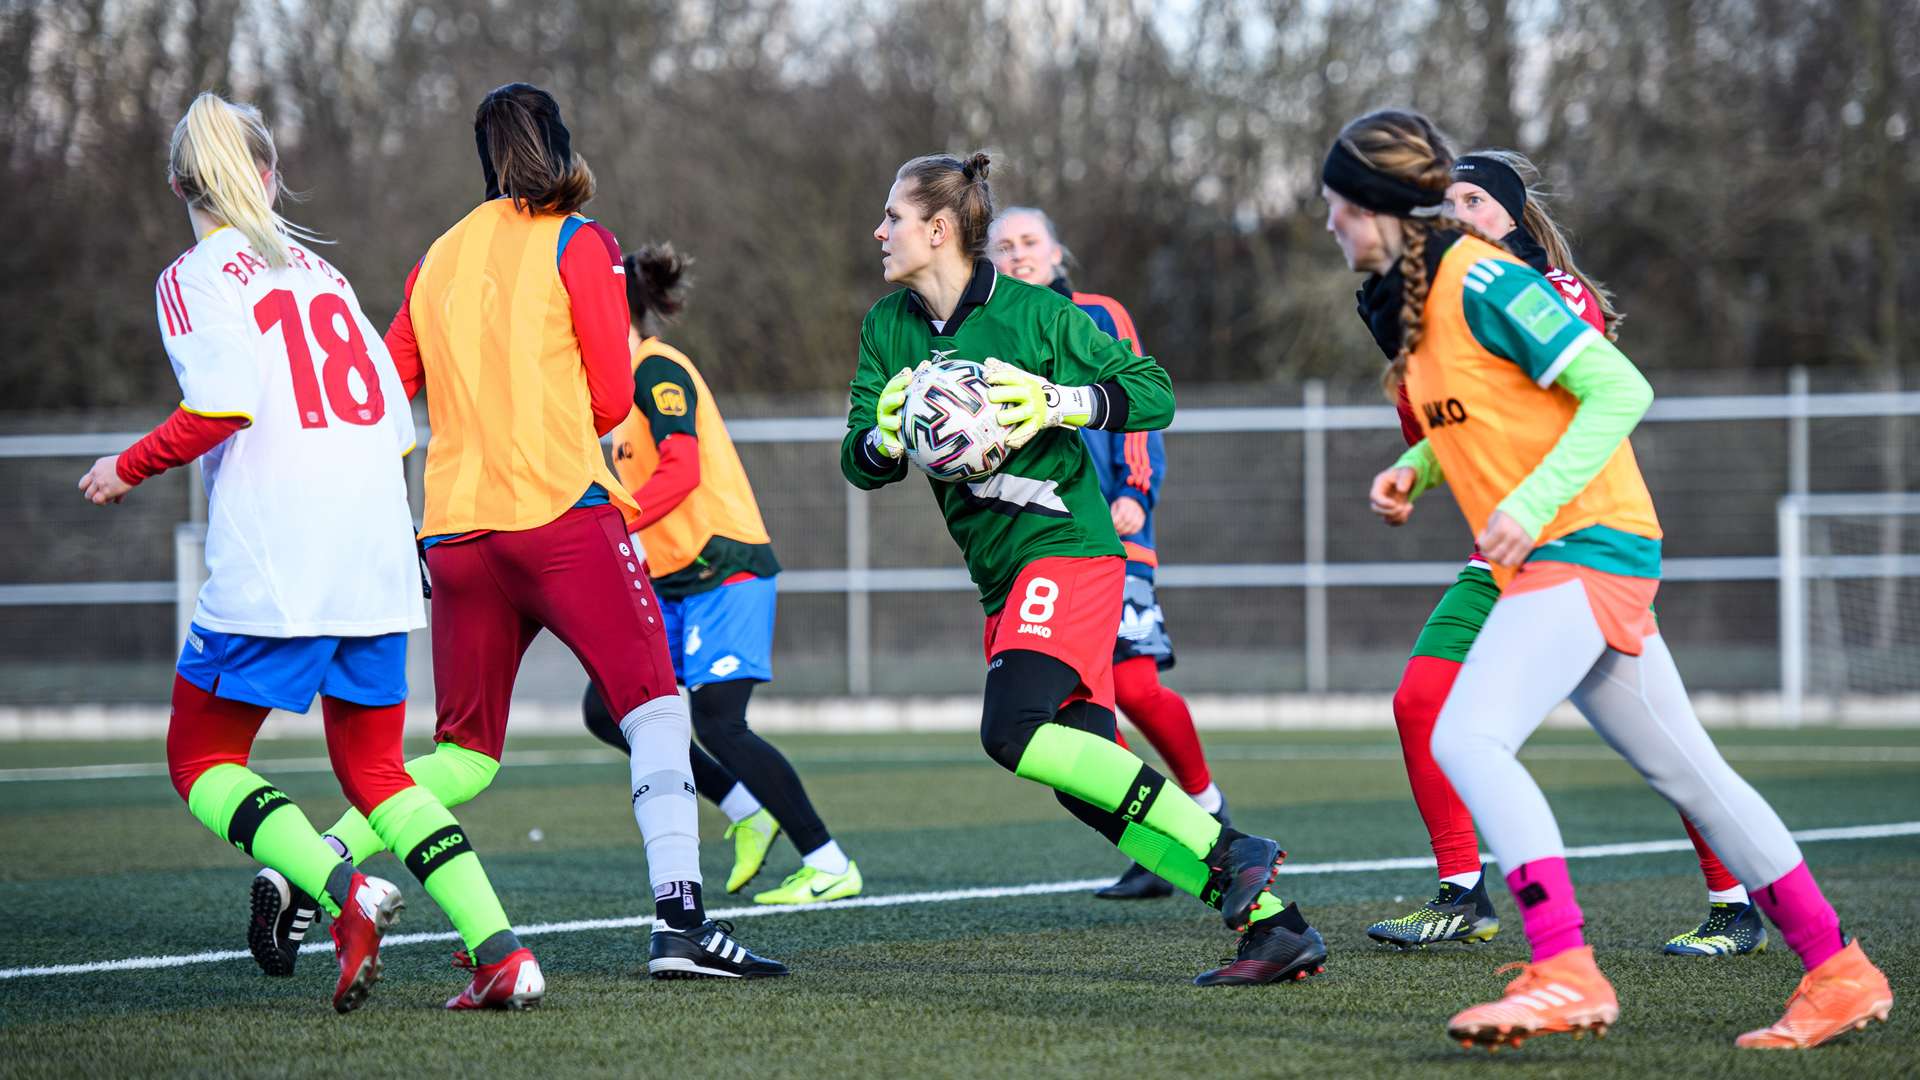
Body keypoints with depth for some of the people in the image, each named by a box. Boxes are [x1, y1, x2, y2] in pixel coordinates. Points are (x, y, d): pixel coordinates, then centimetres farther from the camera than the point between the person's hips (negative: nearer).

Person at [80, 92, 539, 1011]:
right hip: (380, 560, 6)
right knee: (372, 769, 15)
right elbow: (397, 422, 15)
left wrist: (128, 468, 1)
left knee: (201, 759, 7)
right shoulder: (321, 271, 19)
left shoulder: (194, 279, 1)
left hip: (269, 568, -6)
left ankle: (343, 891, -18)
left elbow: (223, 403, -13)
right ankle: (499, 949, -3)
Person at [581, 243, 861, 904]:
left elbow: (682, 471, -24)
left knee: (717, 723, -13)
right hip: (671, 581, 10)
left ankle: (830, 866, -5)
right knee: (607, 709, 4)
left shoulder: (658, 371, -12)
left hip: (722, 570, -10)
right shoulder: (633, 378, 17)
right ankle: (747, 811, 11)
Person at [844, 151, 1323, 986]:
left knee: (1015, 732, -26)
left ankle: (1228, 853, -23)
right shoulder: (887, 328, 10)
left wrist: (1058, 403, -19)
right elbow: (858, 461, 6)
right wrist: (885, 440, -17)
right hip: (1004, 579, 7)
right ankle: (1272, 923, -2)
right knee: (1089, 781, -3)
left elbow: (1153, 392, -3)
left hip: (1065, 549, -7)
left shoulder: (1033, 312, -7)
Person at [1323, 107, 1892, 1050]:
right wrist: (1414, 470, 10)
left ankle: (1566, 974, -28)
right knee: (1685, 771, 10)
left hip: (1582, 548, -10)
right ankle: (1840, 975, 15)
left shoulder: (1480, 280, -14)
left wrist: (1531, 503, -23)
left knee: (1467, 737, -23)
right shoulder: (1415, 294, 14)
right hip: (1559, 561, 10)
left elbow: (1619, 389, -17)